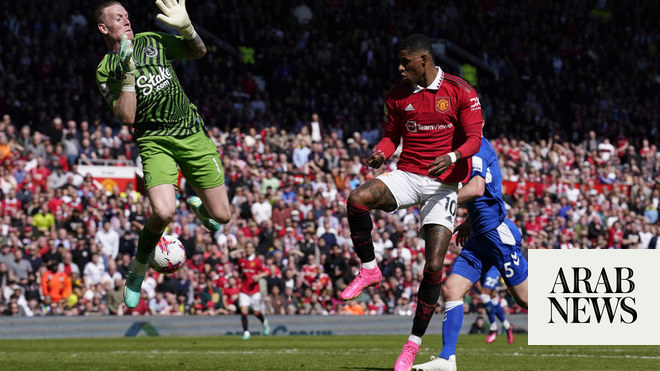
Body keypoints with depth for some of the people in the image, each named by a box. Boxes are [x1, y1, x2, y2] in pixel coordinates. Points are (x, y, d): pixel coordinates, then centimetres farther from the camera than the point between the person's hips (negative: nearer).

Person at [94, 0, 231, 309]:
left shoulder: (152, 41, 9)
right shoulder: (106, 70, -1)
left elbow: (198, 52, 12)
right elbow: (126, 117, -11)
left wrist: (186, 27, -8)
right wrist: (128, 72, -19)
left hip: (192, 134, 4)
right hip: (155, 141, -4)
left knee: (222, 216, 3)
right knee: (163, 212, -29)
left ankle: (199, 205, 42)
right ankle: (139, 266, -1)